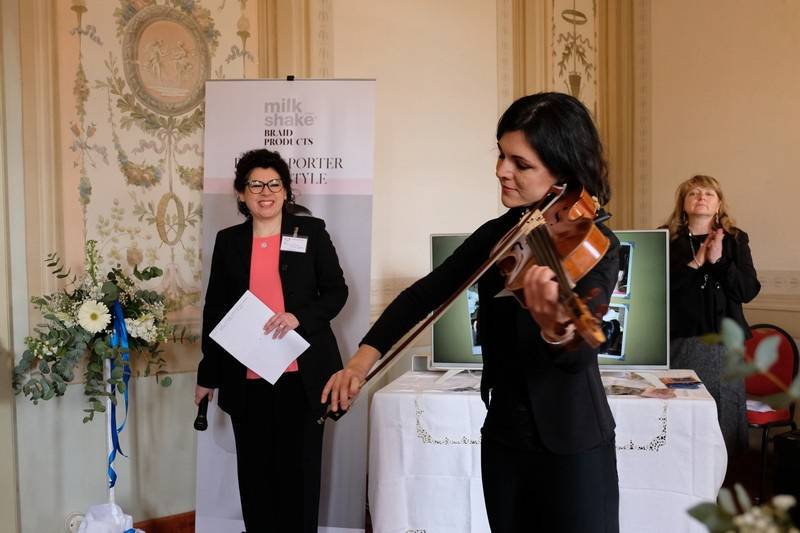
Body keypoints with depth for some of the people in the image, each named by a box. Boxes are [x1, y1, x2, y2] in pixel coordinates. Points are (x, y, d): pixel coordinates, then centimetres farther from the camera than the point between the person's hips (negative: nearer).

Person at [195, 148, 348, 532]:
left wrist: (300, 316, -17)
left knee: (299, 469, 5)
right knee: (255, 471, 9)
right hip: (246, 379, 2)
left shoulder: (311, 231, 2)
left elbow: (336, 291, 2)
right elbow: (215, 310, 10)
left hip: (301, 374, -2)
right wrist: (207, 375, 9)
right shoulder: (228, 241, 8)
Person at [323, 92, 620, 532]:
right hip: (503, 440, 5)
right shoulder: (495, 234, 1)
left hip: (573, 450, -5)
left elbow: (578, 354, -31)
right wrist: (364, 357, -8)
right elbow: (425, 293, 4)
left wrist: (557, 331, -54)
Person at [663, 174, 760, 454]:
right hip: (680, 340, -1)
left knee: (721, 412, 3)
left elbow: (748, 291, 0)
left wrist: (718, 260, -13)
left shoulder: (735, 239, 8)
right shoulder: (666, 238, 3)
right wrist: (694, 263, -15)